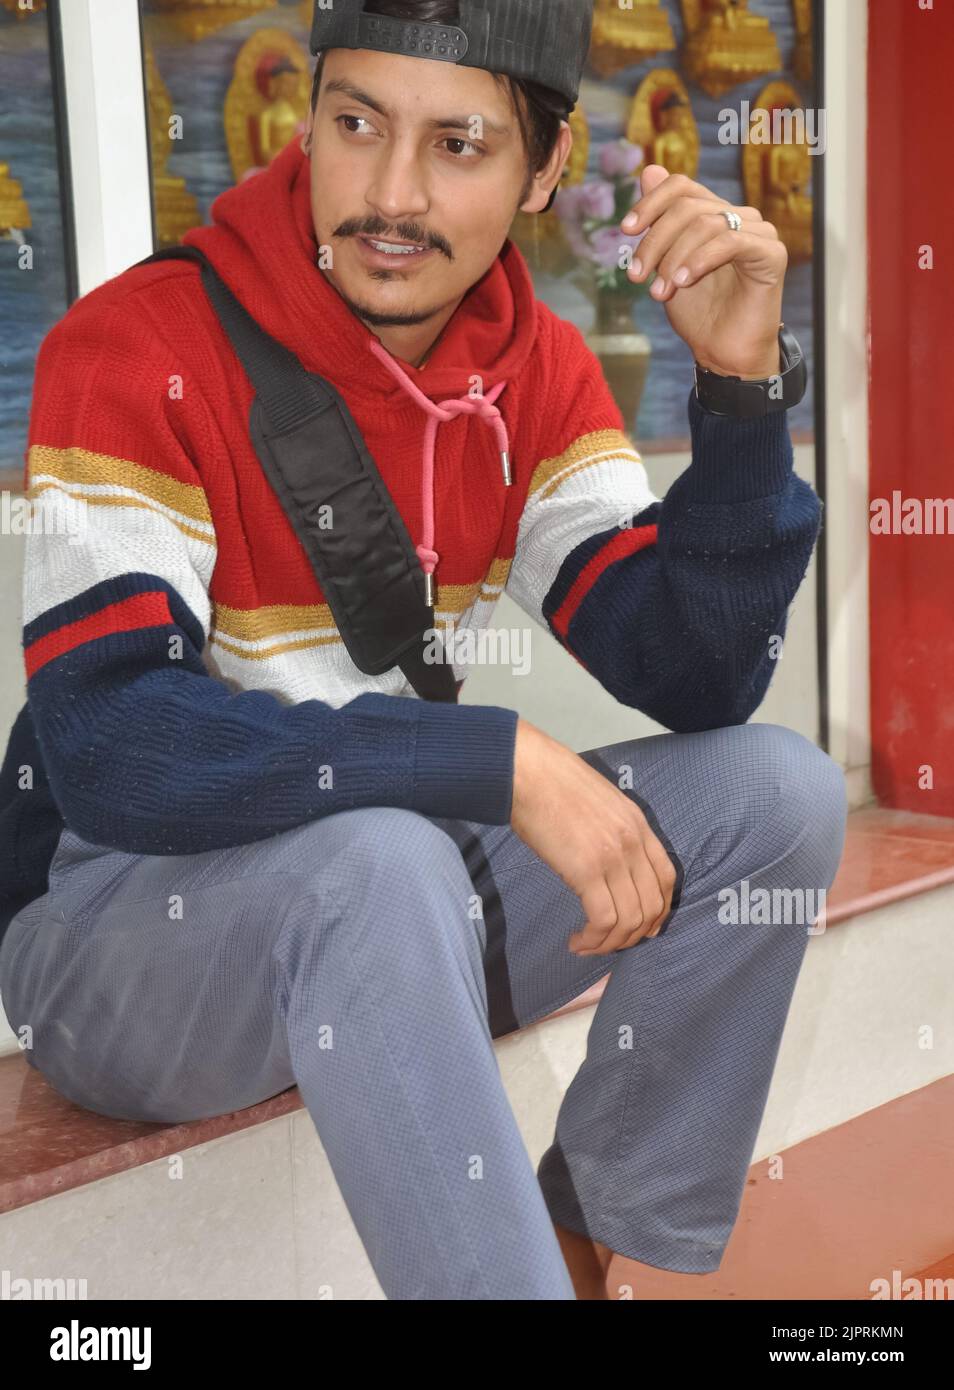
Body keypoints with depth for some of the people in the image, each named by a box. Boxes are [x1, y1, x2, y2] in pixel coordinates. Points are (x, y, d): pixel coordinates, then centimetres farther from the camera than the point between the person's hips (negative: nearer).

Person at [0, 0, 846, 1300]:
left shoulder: (538, 374, -1)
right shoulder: (138, 351, -19)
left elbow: (696, 682, -7)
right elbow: (107, 750, -28)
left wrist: (741, 384, -20)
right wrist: (501, 762, -32)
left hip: (390, 915, 6)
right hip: (114, 916, -5)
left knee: (777, 788, -9)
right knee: (379, 859, -37)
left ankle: (590, 1242, 0)